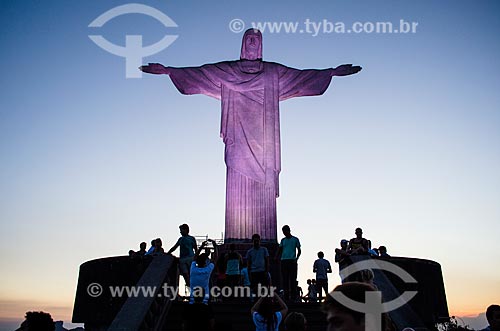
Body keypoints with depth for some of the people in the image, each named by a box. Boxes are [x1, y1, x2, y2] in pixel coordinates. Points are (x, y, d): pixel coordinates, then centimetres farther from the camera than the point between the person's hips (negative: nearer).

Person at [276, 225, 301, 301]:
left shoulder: (295, 239, 7)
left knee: (293, 279, -4)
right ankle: (286, 296, 6)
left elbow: (299, 251, 6)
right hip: (284, 261, 3)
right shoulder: (283, 240, 17)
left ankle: (293, 296, -2)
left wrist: (296, 259, -10)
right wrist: (276, 258, -5)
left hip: (292, 261, -3)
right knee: (285, 279, 2)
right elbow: (279, 250, 13)